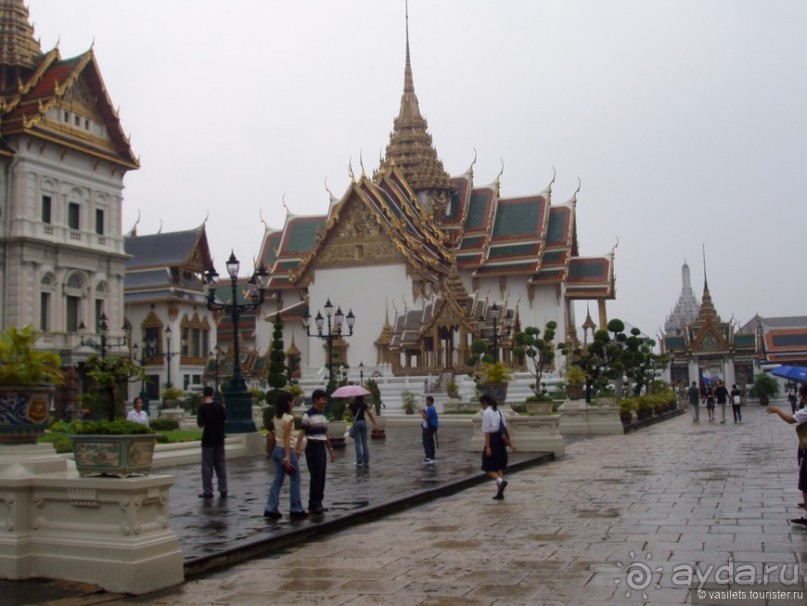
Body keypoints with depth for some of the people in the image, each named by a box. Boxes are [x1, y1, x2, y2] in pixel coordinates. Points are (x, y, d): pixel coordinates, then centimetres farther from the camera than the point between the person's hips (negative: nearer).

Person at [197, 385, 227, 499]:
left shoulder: (202, 407, -11)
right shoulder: (219, 405, -2)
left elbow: (200, 424, -13)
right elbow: (225, 419, 3)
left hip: (208, 440, -3)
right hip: (219, 439, 3)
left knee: (207, 466, 4)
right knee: (221, 465, 11)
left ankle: (208, 492, 6)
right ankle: (223, 490, 12)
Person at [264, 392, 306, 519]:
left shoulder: (276, 417, 8)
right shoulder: (288, 418, -16)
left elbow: (275, 435, 13)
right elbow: (286, 438, -21)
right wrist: (288, 457, -23)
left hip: (276, 450, 8)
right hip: (286, 450, -8)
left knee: (277, 480, 9)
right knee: (295, 480, 4)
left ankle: (271, 508, 4)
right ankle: (296, 509, 9)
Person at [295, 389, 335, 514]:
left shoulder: (323, 415, 13)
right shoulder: (308, 415, -11)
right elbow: (301, 433, -17)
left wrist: (331, 450, 21)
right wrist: (298, 449, -27)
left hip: (321, 448, 8)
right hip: (312, 447, -8)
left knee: (321, 477, 9)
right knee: (315, 477, -7)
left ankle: (318, 503, 16)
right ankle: (313, 505, 0)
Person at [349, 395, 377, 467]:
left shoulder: (352, 405, -5)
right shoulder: (364, 405, 2)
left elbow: (351, 414, 5)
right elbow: (370, 415, 1)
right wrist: (374, 424, 3)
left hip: (356, 423, -3)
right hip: (363, 422, 3)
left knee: (357, 443, 1)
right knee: (364, 443, 9)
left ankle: (359, 462, -3)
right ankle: (366, 462, 8)